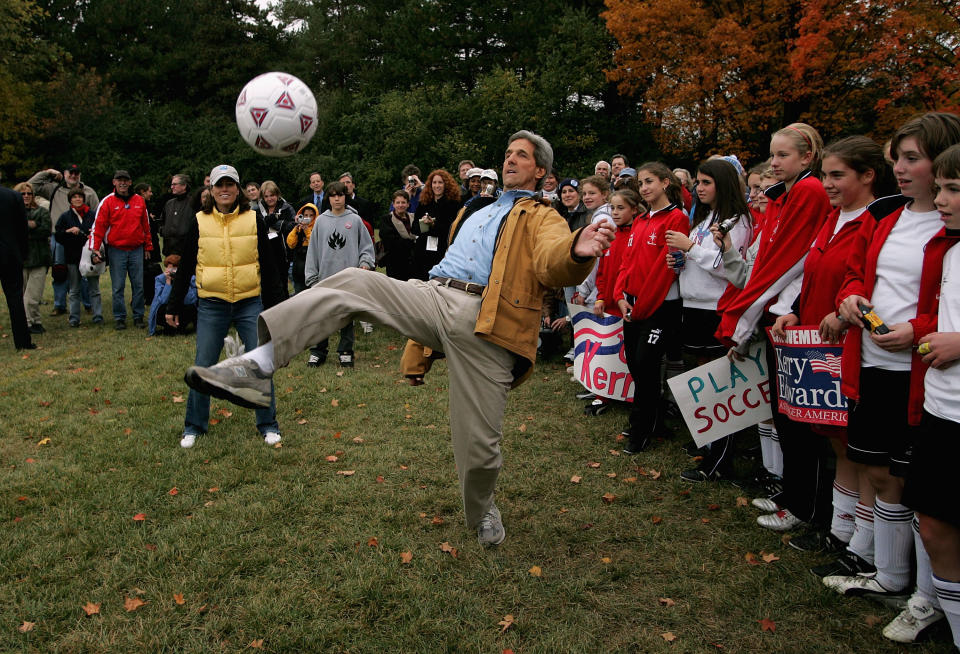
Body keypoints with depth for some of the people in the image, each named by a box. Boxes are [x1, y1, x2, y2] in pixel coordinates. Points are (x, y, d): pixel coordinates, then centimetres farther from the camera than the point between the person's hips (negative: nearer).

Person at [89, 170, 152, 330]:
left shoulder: (139, 201, 8)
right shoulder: (108, 202, -1)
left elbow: (146, 225, 15)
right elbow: (99, 225, -3)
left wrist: (148, 246, 15)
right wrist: (95, 248, -11)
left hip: (136, 250, 2)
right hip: (116, 251, -2)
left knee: (138, 285, 5)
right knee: (118, 287, 1)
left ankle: (138, 316, 15)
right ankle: (119, 318, 10)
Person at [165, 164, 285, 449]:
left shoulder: (254, 220, 2)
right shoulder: (200, 222, 3)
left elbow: (267, 265, 7)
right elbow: (185, 267, 8)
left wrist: (273, 305, 6)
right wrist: (174, 306, 8)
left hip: (250, 303, 0)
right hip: (211, 305, 0)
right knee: (203, 367, 2)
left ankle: (268, 424, 15)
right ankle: (194, 426, 20)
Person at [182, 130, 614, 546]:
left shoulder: (541, 219, 11)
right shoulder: (475, 211, 32)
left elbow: (552, 262, -12)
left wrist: (577, 252, -37)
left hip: (485, 326, -5)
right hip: (433, 296, 5)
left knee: (478, 444, -3)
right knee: (353, 282, -18)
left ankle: (481, 511, 30)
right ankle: (258, 364, -27)